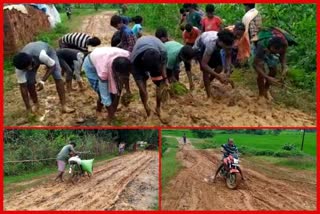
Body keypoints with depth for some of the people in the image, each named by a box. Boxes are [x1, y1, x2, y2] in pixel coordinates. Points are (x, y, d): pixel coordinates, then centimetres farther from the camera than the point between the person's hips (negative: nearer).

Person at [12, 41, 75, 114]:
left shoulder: (41, 55, -47)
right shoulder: (20, 66, -34)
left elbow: (52, 65, -26)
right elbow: (23, 86, -28)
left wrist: (43, 81, -36)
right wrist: (28, 108, -27)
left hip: (48, 52, -2)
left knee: (58, 77, -19)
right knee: (29, 82, -11)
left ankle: (64, 106, -15)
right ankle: (36, 104, 15)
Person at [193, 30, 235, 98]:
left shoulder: (228, 42, -30)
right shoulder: (211, 43, -45)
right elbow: (204, 64, -42)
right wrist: (218, 76, -45)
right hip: (200, 48, -5)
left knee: (219, 68, -4)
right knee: (206, 70, -21)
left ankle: (207, 83, 24)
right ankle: (209, 96, -14)